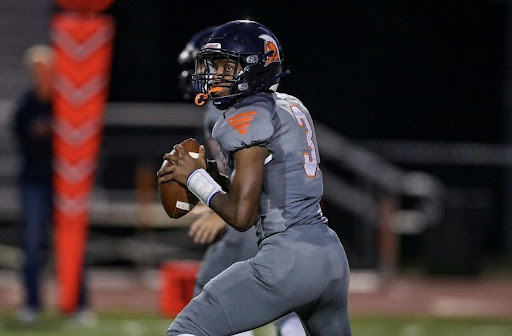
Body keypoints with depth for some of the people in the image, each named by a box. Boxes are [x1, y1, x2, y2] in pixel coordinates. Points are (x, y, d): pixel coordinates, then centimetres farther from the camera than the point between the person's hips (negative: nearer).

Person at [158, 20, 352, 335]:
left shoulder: (249, 118, -10)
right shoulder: (291, 108, 16)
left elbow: (241, 216, -12)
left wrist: (195, 178, 0)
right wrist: (214, 178, 13)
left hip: (288, 259, -9)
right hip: (332, 253, 9)